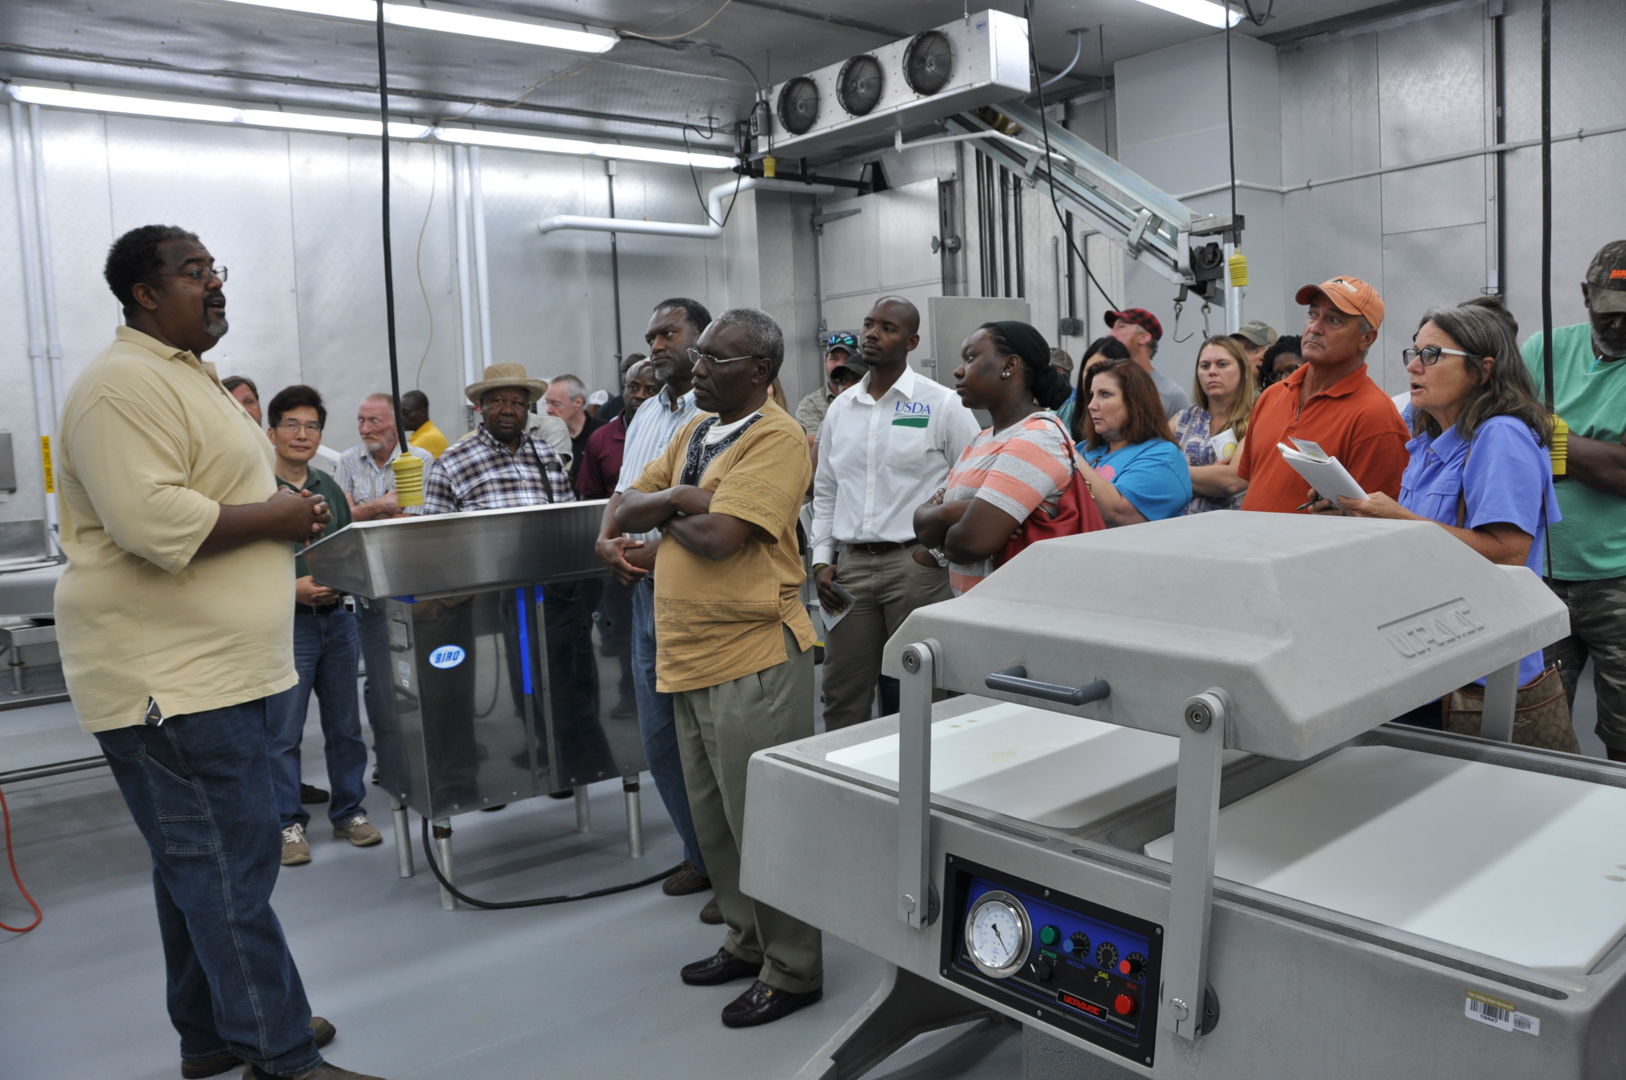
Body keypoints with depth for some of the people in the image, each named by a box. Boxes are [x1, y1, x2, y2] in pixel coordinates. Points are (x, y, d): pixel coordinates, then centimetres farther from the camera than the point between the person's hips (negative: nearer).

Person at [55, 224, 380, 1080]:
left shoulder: (187, 377, 19)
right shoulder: (124, 385, -15)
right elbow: (150, 521, -27)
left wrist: (282, 514, 10)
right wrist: (273, 517, -15)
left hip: (212, 666, 11)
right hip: (169, 677, -11)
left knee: (199, 860, 17)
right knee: (230, 864, -6)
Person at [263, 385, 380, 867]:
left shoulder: (329, 487, 13)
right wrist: (291, 588, -20)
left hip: (337, 619, 6)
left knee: (345, 726, 12)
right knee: (282, 732, 2)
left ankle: (349, 812, 24)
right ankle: (288, 823, 14)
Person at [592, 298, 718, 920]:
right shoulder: (646, 415, 17)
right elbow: (625, 491, 19)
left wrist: (661, 550, -20)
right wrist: (606, 540, 0)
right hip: (648, 588, 9)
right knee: (660, 738, 15)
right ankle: (701, 856, 31)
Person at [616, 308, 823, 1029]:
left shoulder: (777, 439, -12)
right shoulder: (694, 432, 14)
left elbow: (718, 536, -23)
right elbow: (627, 511, 10)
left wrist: (666, 513, -4)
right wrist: (680, 497, -9)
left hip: (752, 660, -9)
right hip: (690, 658, 9)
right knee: (715, 819, 19)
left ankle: (791, 970, 18)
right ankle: (746, 941, 36)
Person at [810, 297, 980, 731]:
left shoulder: (942, 404, -3)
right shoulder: (840, 409, 12)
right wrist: (822, 560, 9)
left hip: (916, 562, -4)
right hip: (850, 565, 5)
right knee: (842, 700, 9)